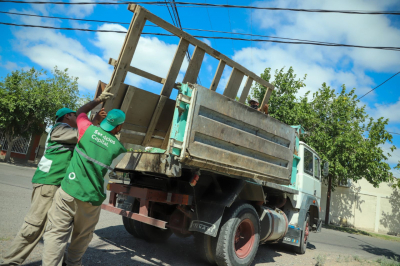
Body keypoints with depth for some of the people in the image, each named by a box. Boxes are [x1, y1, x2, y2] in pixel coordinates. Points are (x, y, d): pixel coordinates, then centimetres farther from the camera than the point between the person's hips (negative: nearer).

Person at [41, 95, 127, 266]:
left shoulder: (89, 129, -1)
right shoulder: (118, 148, -2)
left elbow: (80, 112, 20)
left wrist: (99, 99, 31)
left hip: (69, 190, 0)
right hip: (92, 199, 0)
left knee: (56, 234, 5)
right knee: (82, 237, 19)